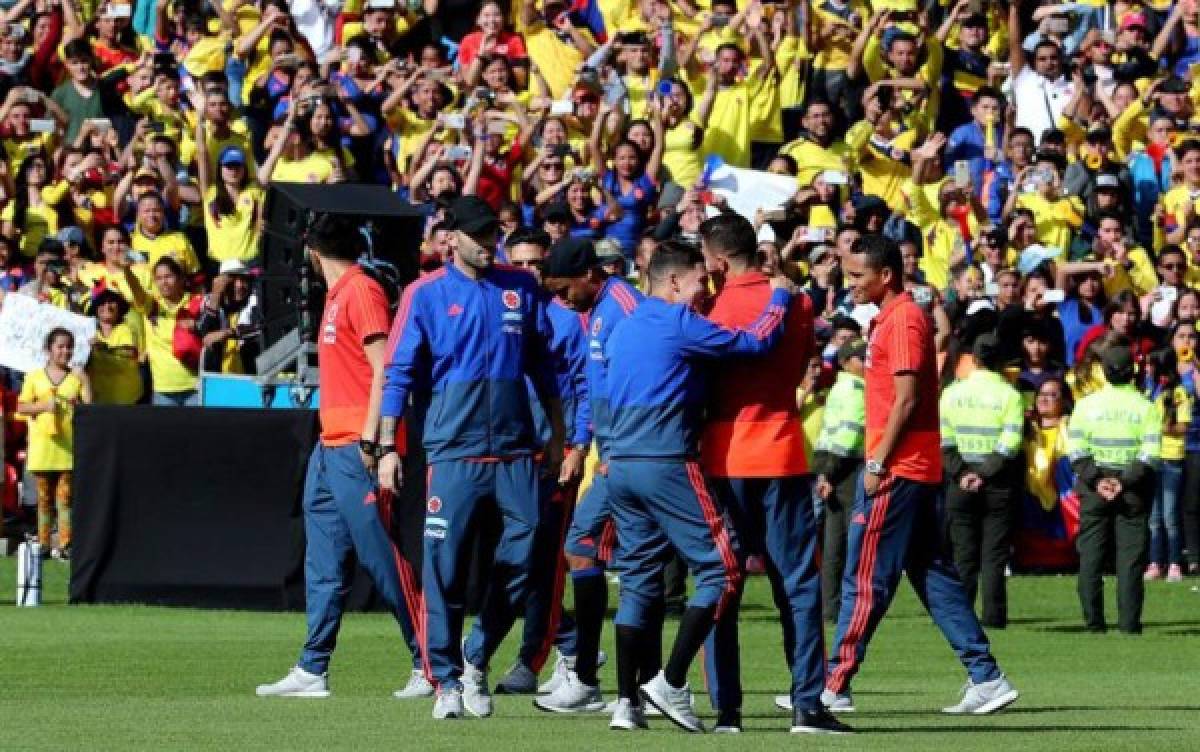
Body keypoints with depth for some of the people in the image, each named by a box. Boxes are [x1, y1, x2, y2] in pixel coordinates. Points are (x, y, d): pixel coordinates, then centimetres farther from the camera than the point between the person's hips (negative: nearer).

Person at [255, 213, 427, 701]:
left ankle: (428, 665, -2)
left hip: (357, 449, -10)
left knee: (383, 558, -7)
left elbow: (383, 367, -17)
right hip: (330, 447, 10)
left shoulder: (361, 291, -10)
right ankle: (312, 671, 9)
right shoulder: (337, 294, 18)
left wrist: (371, 440, -21)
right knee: (323, 564, 8)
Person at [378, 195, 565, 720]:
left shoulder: (521, 288, 10)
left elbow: (543, 366, 16)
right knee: (445, 564, -4)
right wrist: (388, 448, -5)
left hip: (517, 450, 3)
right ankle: (447, 679, 3)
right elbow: (399, 373, 2)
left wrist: (556, 436, 13)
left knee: (523, 558, -1)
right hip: (453, 451, -3)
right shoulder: (425, 295, 2)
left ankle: (478, 659, 17)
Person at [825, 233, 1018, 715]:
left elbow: (906, 400, -19)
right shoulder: (889, 319, 17)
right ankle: (986, 679, 8)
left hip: (897, 471, -10)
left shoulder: (903, 319, -13)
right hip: (915, 470, 10)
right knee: (933, 576, 10)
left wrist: (878, 464, -18)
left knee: (864, 579, -6)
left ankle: (833, 688, -3)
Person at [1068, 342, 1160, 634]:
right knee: (1130, 558, 1)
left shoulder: (1086, 404, 1)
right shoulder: (1146, 407, -2)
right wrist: (1125, 482, -12)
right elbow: (1151, 454, -10)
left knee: (1091, 556, 6)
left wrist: (1097, 480, -9)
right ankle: (1129, 621, -4)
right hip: (1133, 492, -1)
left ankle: (1093, 620, 4)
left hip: (1094, 490, 1)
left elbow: (1076, 449, -6)